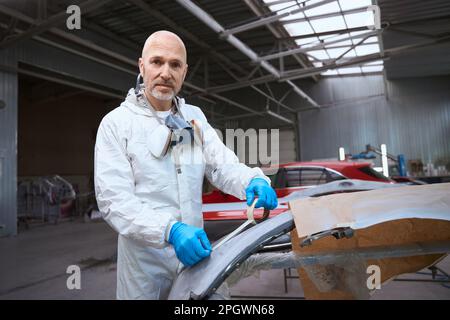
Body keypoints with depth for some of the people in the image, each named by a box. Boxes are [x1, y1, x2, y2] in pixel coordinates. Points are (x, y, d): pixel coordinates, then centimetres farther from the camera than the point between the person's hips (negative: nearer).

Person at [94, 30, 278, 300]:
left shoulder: (194, 118, 7)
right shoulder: (116, 123, -9)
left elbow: (224, 166, -1)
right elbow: (114, 199, -18)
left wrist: (253, 180, -23)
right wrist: (170, 230, -32)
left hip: (194, 251, 5)